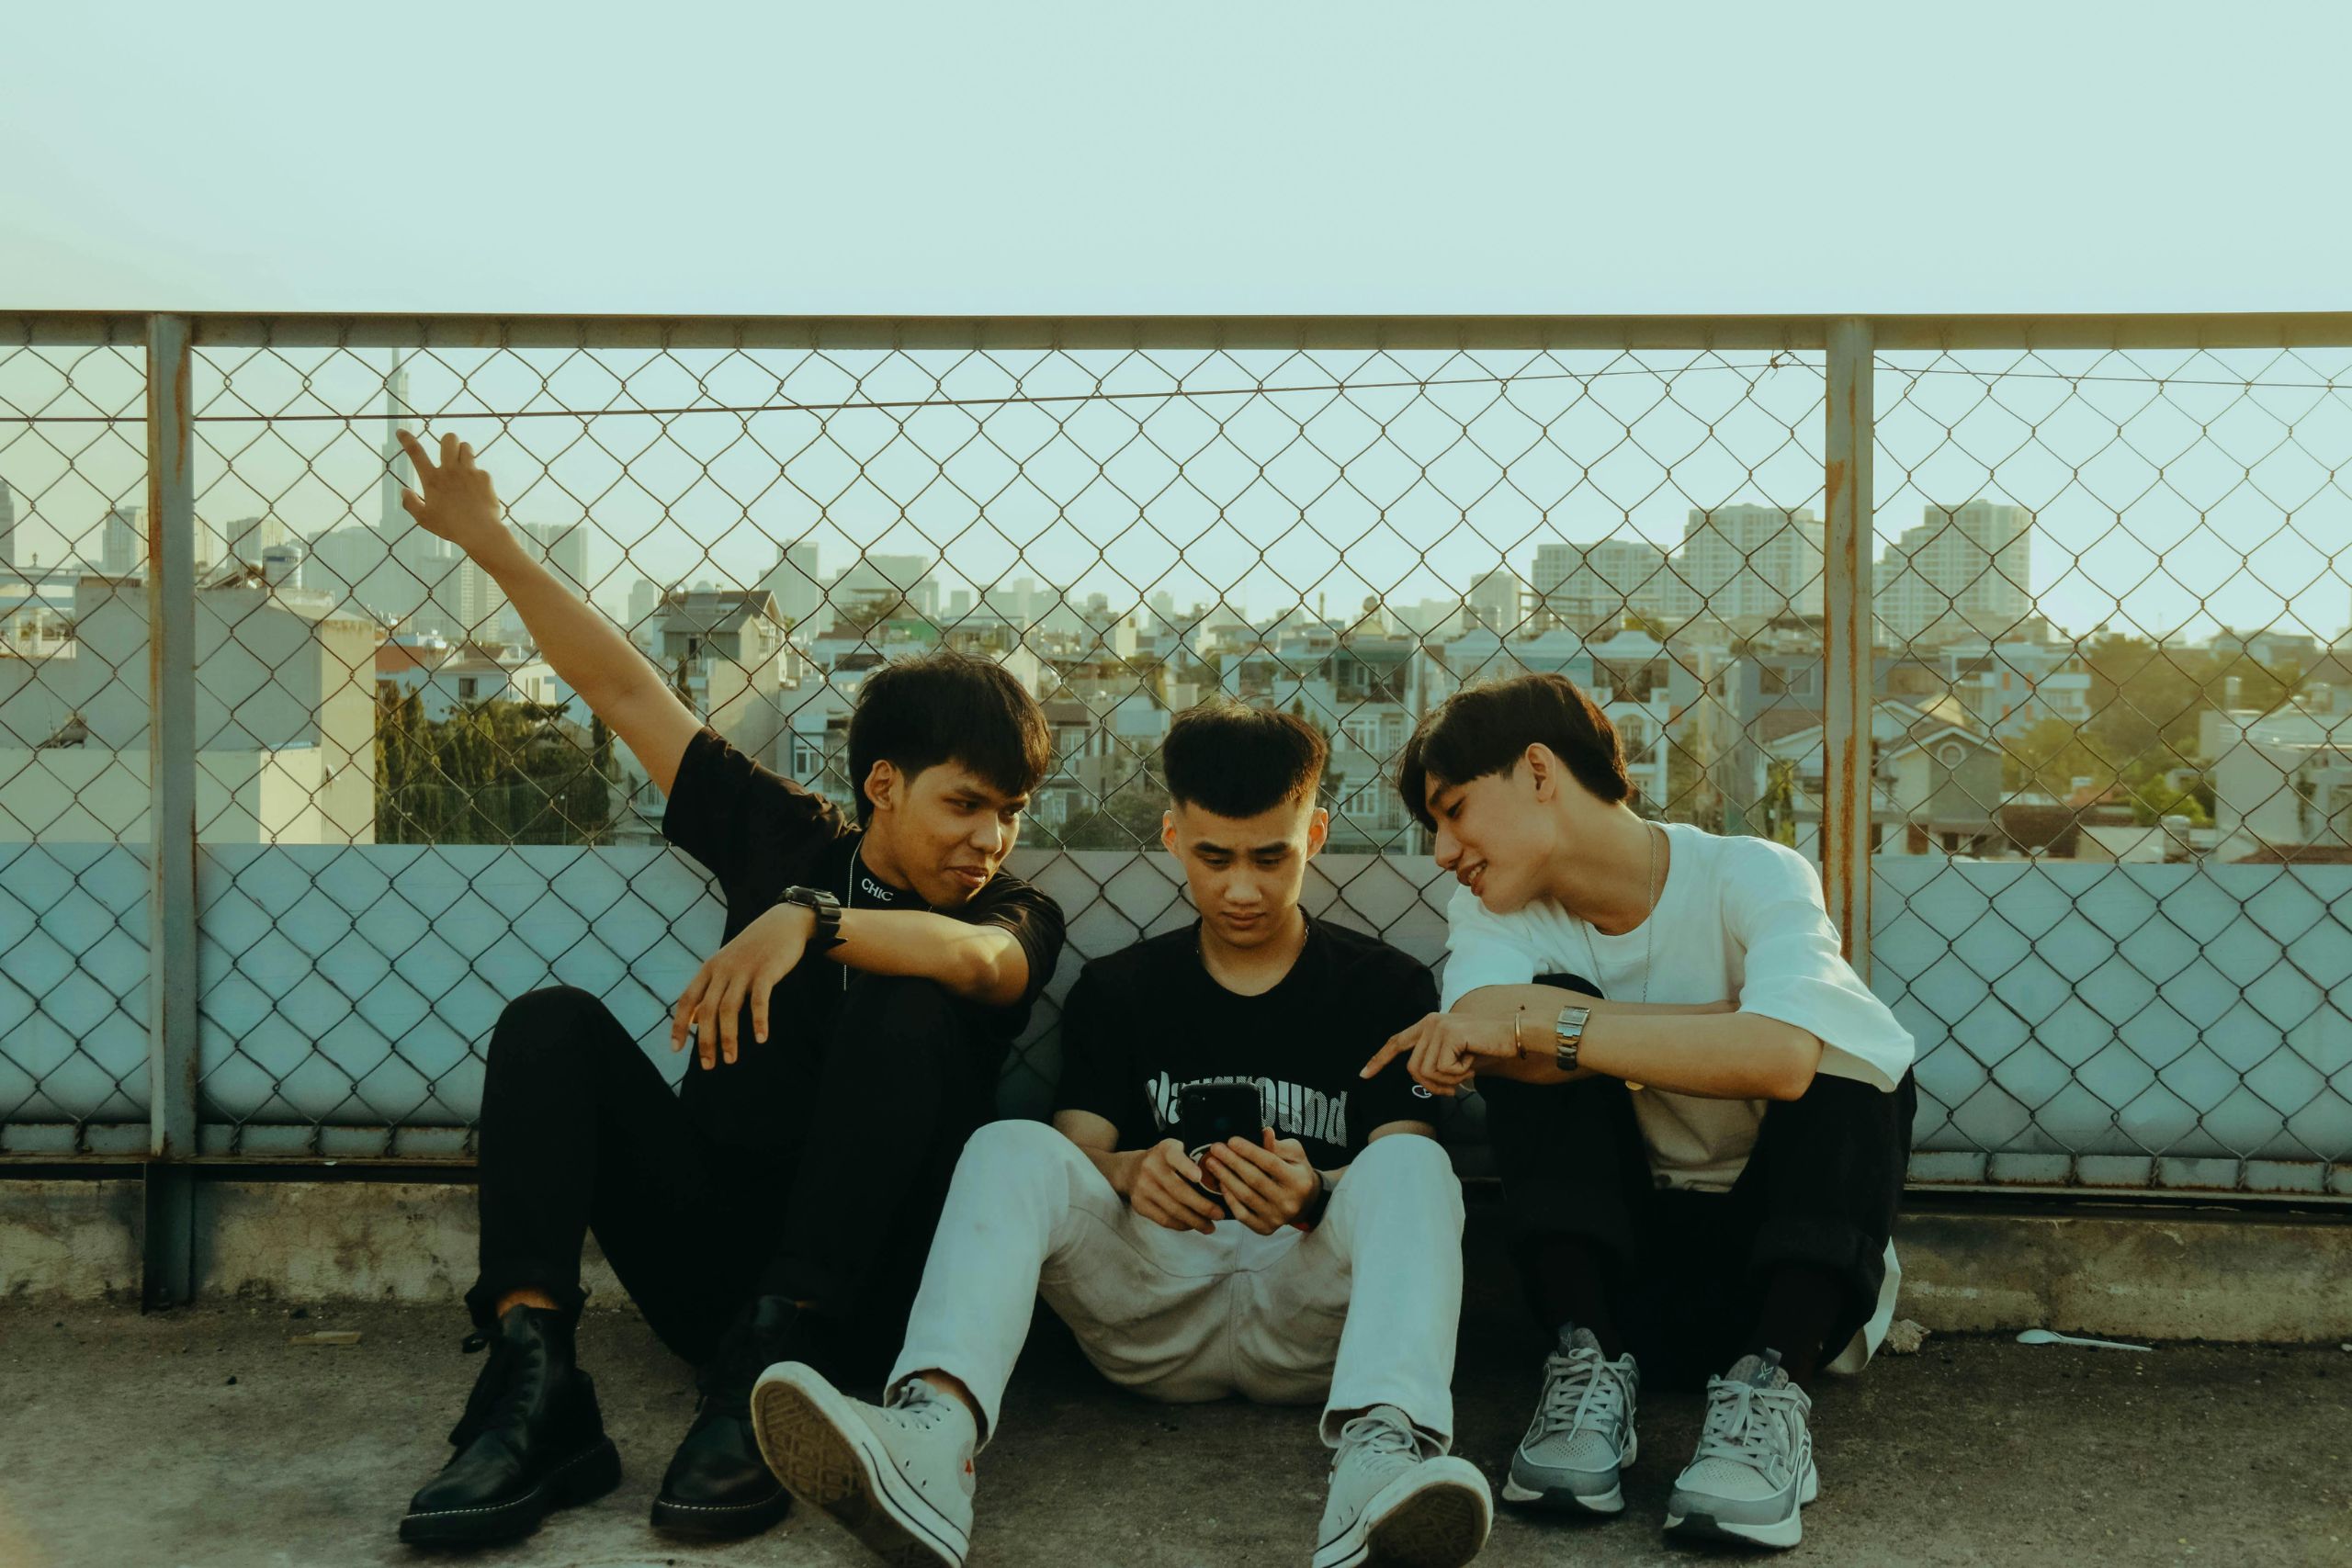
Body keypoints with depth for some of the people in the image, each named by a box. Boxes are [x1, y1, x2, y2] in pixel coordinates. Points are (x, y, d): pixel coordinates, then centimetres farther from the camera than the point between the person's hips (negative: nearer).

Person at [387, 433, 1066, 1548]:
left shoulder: (1014, 919, 2)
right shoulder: (785, 840, 10)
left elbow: (971, 957, -25)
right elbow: (623, 690, 9)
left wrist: (808, 920, -39)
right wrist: (490, 544, 7)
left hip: (869, 1280, -3)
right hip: (707, 1252, 3)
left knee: (911, 1009, -26)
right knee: (553, 1023, -15)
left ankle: (773, 1372, -36)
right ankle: (532, 1385, -33)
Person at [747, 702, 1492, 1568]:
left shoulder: (1385, 986, 9)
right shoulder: (1117, 991, 16)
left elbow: (1400, 1171, -1)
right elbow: (1076, 1151, 5)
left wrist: (1315, 1196, -24)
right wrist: (1133, 1173, -20)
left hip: (1313, 1310, -1)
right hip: (1151, 1311, 1)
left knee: (1414, 1164, -28)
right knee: (1011, 1147, -21)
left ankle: (1380, 1456, -55)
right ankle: (932, 1441, -49)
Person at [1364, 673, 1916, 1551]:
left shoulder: (1752, 877, -14)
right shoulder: (1491, 912, -4)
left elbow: (1784, 1058, -36)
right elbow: (1480, 1032, -28)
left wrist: (1539, 1024, -35)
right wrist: (1739, 1029, -31)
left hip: (1787, 1251, -1)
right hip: (1624, 1252, 2)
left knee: (1856, 1049, -25)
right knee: (1543, 1029, -19)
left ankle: (1774, 1385, -28)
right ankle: (1590, 1365, -21)